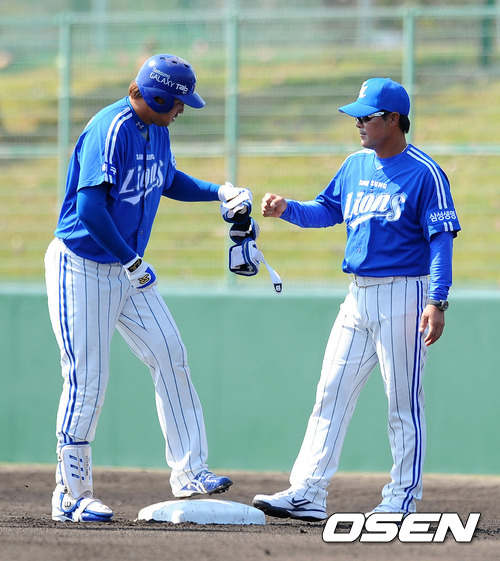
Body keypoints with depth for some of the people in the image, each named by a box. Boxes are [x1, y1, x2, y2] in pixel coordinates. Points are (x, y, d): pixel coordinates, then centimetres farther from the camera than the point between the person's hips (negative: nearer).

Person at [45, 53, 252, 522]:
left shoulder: (155, 128, 5)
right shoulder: (110, 130, -23)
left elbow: (167, 180, 25)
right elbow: (90, 207, -30)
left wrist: (218, 192, 11)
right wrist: (133, 261, -22)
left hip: (128, 269, 9)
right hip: (82, 268, -9)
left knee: (170, 357, 3)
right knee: (87, 381, -5)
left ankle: (188, 473, 8)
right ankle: (71, 496, 5)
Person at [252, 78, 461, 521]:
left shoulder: (424, 173, -10)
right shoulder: (356, 166, 12)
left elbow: (442, 239, -14)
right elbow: (327, 210, 21)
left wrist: (437, 301, -22)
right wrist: (287, 209, 2)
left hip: (403, 296, -8)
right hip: (358, 297, 8)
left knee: (404, 402, -2)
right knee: (331, 394, 4)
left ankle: (403, 498, 5)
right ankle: (308, 493, 3)